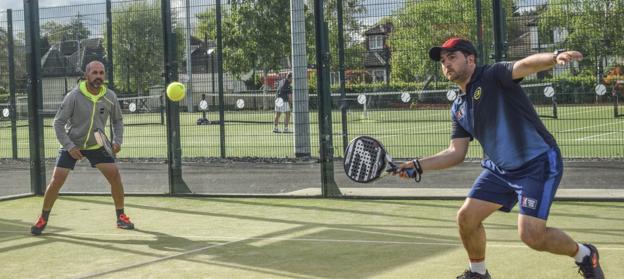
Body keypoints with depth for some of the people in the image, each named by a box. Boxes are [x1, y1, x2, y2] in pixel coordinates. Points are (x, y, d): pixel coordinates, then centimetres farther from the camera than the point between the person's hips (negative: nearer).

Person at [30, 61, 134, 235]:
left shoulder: (110, 97, -9)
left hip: (96, 145, 3)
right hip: (72, 145, -2)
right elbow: (58, 122, -14)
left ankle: (121, 217, 5)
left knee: (114, 175, -10)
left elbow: (117, 121, 8)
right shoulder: (74, 96, -19)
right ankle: (43, 219, 7)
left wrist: (117, 141, -7)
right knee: (57, 180, -10)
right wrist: (69, 146, -21)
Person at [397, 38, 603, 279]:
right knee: (466, 217, 1)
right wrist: (419, 165, 5)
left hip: (538, 162, -8)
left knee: (531, 235, -16)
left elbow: (526, 64, -31)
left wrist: (554, 56, -52)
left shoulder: (493, 76, -11)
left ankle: (584, 254, 13)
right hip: (500, 169, 8)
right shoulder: (458, 108, 12)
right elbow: (456, 153, 15)